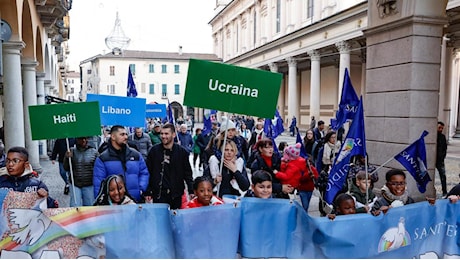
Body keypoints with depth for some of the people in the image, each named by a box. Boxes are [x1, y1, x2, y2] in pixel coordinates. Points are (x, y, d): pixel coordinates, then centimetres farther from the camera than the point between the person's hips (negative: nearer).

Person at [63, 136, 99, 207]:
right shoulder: (72, 151, 3)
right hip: (75, 184, 1)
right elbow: (66, 168, 6)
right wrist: (67, 158, -12)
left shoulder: (94, 152, -1)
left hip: (89, 185, -1)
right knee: (75, 207, 0)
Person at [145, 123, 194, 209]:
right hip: (158, 194, 0)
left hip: (176, 195, 0)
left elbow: (188, 173, 4)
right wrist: (147, 192, 2)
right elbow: (148, 172, 5)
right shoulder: (154, 150, 2)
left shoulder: (182, 152, 0)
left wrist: (191, 191, -4)